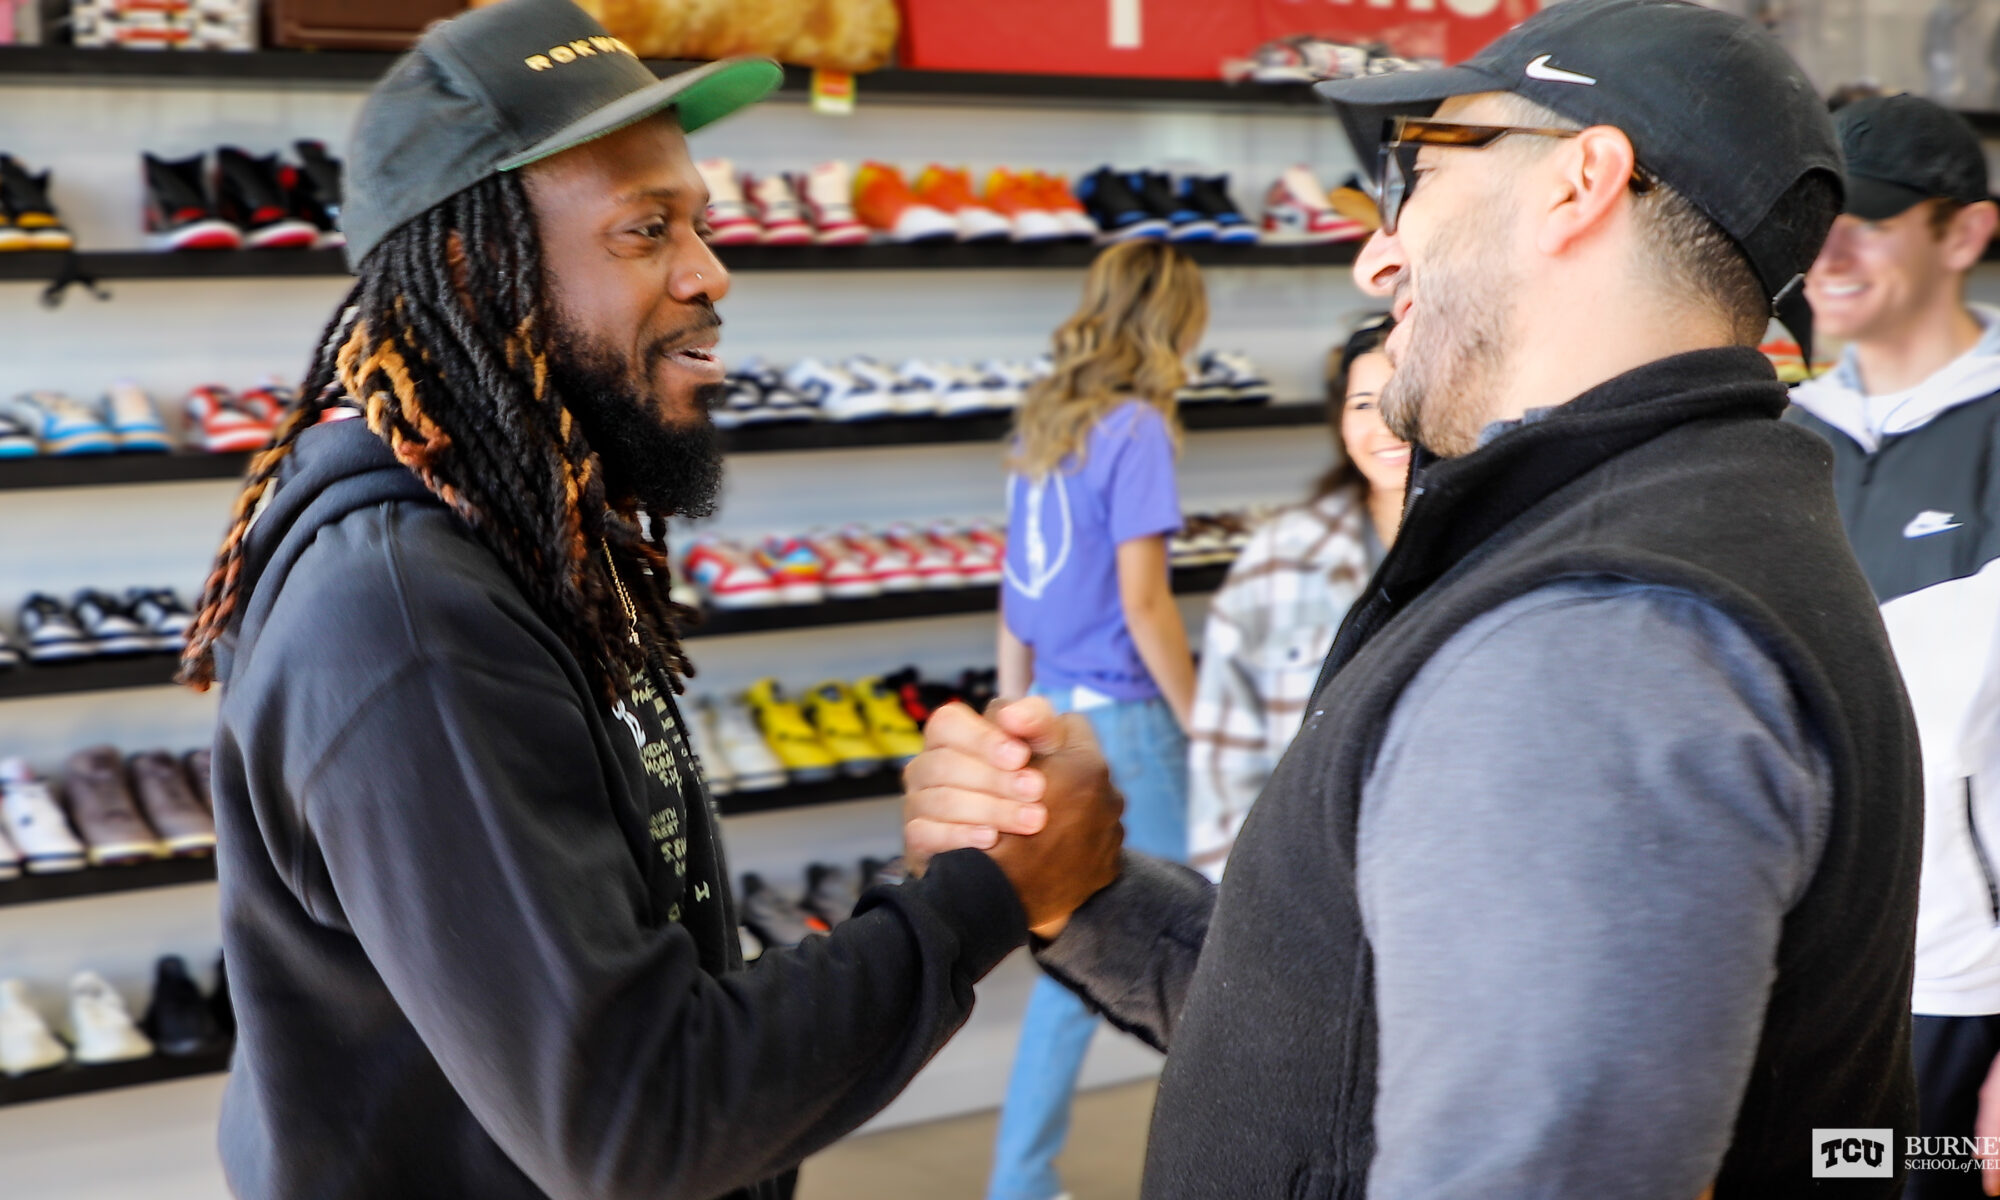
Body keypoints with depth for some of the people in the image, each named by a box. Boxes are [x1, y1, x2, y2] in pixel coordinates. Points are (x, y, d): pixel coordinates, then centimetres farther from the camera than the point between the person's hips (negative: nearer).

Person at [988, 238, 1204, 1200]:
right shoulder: (1135, 430, -14)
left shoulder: (1042, 424, 9)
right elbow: (1144, 604, -17)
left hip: (1056, 712, 8)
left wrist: (1018, 717, 19)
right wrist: (1202, 727, -9)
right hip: (1122, 720, -8)